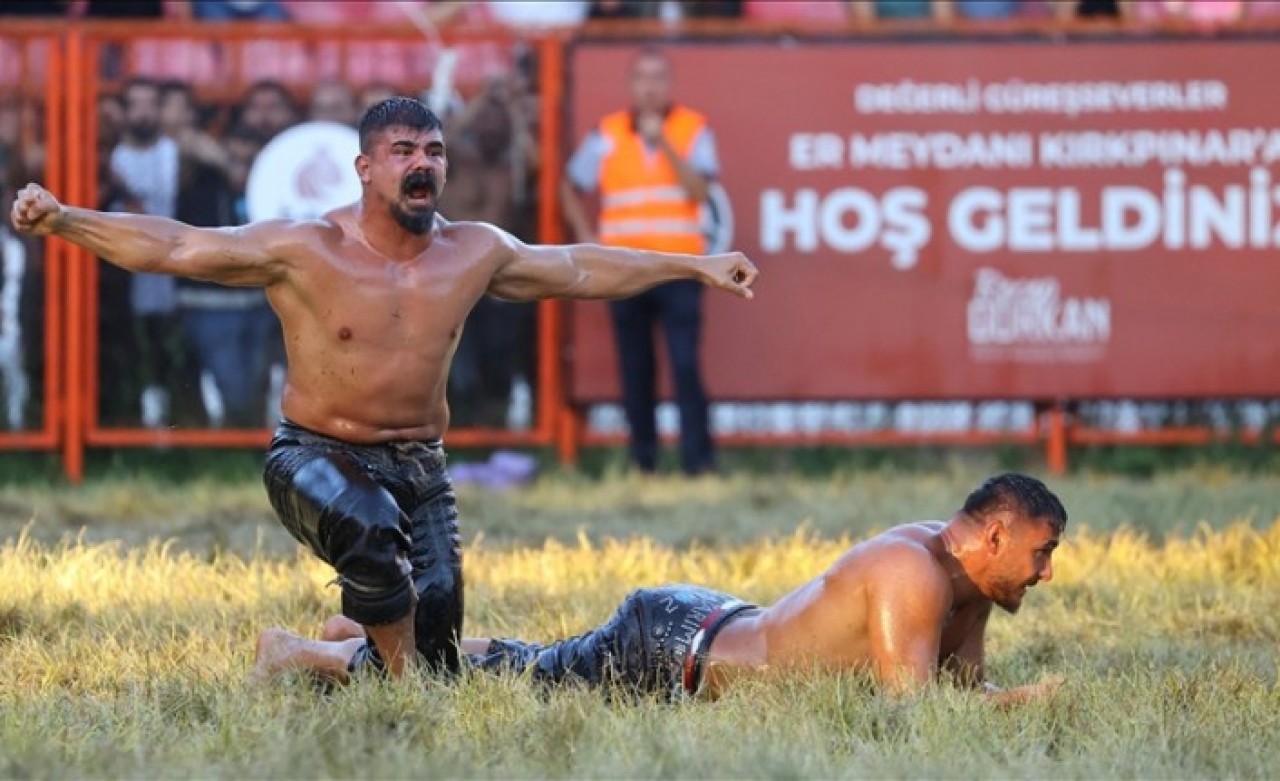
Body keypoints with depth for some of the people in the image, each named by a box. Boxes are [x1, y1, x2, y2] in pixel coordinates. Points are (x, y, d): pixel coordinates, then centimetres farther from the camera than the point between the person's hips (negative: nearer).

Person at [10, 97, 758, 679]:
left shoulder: (475, 252, 1)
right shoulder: (303, 250, -13)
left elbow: (580, 268, 15)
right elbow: (172, 245, -18)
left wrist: (693, 266, 18)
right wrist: (63, 220, -30)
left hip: (419, 466, 5)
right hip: (318, 455, -5)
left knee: (437, 623, -3)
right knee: (368, 524, -38)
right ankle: (400, 675, -18)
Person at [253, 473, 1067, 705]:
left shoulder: (963, 571, 0)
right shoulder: (915, 576, -29)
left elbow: (964, 689, 10)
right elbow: (912, 705, -37)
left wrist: (1002, 698, -10)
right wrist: (1027, 702, -29)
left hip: (709, 629, 9)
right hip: (664, 653, -9)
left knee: (530, 667, 28)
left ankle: (373, 636, 44)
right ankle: (305, 653, 17)